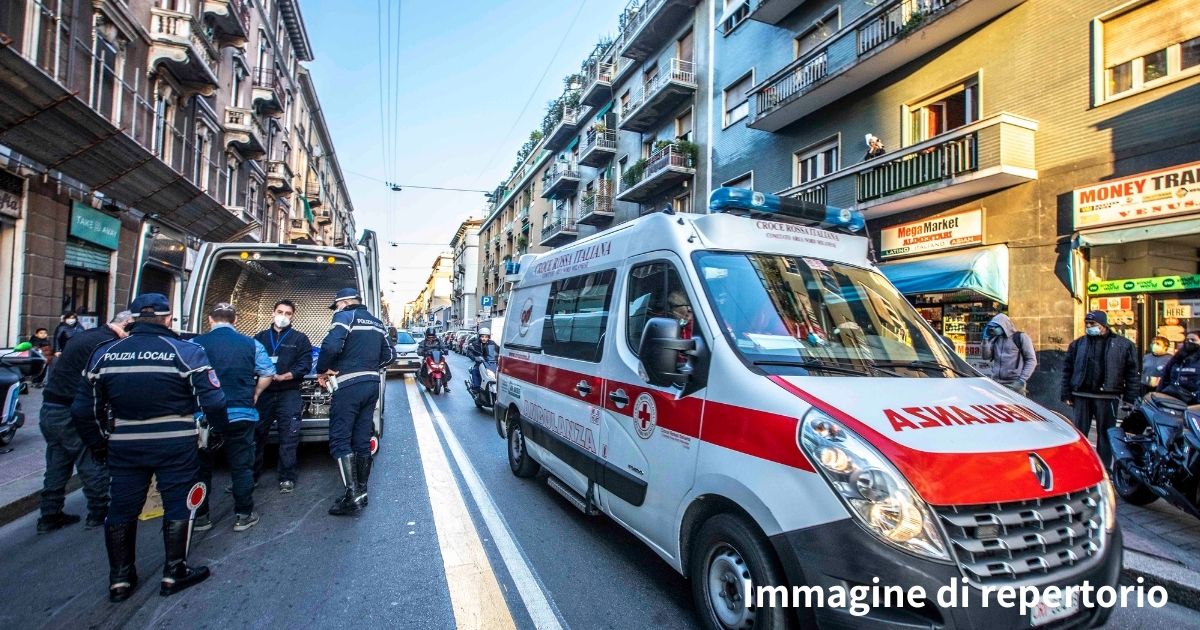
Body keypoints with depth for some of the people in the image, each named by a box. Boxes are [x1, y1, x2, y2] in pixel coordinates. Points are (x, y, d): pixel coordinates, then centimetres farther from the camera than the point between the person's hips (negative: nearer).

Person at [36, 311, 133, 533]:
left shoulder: (86, 335, 12)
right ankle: (98, 513, 13)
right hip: (73, 414, -9)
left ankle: (50, 516, 24)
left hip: (50, 409, 9)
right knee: (93, 465, 3)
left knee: (57, 465, 17)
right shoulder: (108, 344, -18)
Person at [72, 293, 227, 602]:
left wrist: (97, 444, 20)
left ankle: (119, 580, 28)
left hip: (124, 447, 4)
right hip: (175, 446, -4)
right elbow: (213, 401, -16)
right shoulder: (186, 351, -12)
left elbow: (83, 409, 8)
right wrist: (219, 429, 2)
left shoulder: (104, 354, 2)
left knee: (122, 510, 18)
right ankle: (174, 574, 19)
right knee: (177, 506, 9)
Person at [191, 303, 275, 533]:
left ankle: (200, 517, 25)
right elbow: (268, 373, 4)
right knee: (241, 466, 9)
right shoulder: (251, 344, 0)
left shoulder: (195, 343, -3)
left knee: (201, 466, 16)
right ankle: (243, 515, 15)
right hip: (241, 414, 0)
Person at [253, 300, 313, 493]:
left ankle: (287, 478, 8)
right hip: (263, 393, 2)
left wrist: (282, 377, -15)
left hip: (288, 394, -2)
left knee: (288, 438, -1)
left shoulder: (300, 338, 7)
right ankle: (251, 476, 20)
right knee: (256, 435, 7)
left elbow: (304, 366, -2)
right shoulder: (260, 337, 15)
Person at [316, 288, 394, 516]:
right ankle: (362, 491, 18)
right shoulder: (376, 322, 18)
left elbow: (331, 346, -21)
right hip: (372, 384, 8)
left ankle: (352, 495, -6)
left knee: (340, 440, -2)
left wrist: (321, 370, -7)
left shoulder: (345, 316, -5)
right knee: (362, 441, 12)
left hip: (349, 386, -7)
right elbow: (389, 355, 20)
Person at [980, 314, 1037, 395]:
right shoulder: (995, 339, 14)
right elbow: (986, 357, 9)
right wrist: (986, 338, 0)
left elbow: (1032, 360, -2)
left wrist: (1022, 379, -11)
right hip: (996, 383, 4)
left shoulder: (1021, 337, 1)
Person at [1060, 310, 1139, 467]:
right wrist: (1067, 394, 3)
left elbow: (1132, 373, 1)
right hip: (1082, 396, 2)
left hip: (1107, 397, -1)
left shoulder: (1123, 345, 2)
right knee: (1079, 432, 8)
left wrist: (1131, 399, -4)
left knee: (1105, 435, 7)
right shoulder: (1077, 344, 7)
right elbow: (1067, 370, 8)